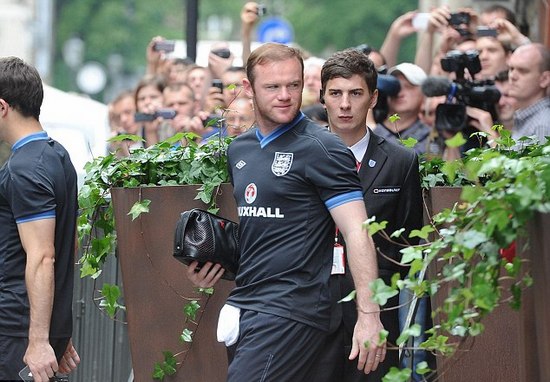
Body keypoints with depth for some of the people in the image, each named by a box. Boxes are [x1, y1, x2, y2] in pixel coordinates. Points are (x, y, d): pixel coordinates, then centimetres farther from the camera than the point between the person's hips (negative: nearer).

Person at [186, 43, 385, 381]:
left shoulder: (320, 149, -8)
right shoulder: (240, 150, 16)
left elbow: (357, 232, -14)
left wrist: (369, 314, -22)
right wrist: (211, 265, 9)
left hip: (289, 311, -8)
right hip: (244, 309, 8)